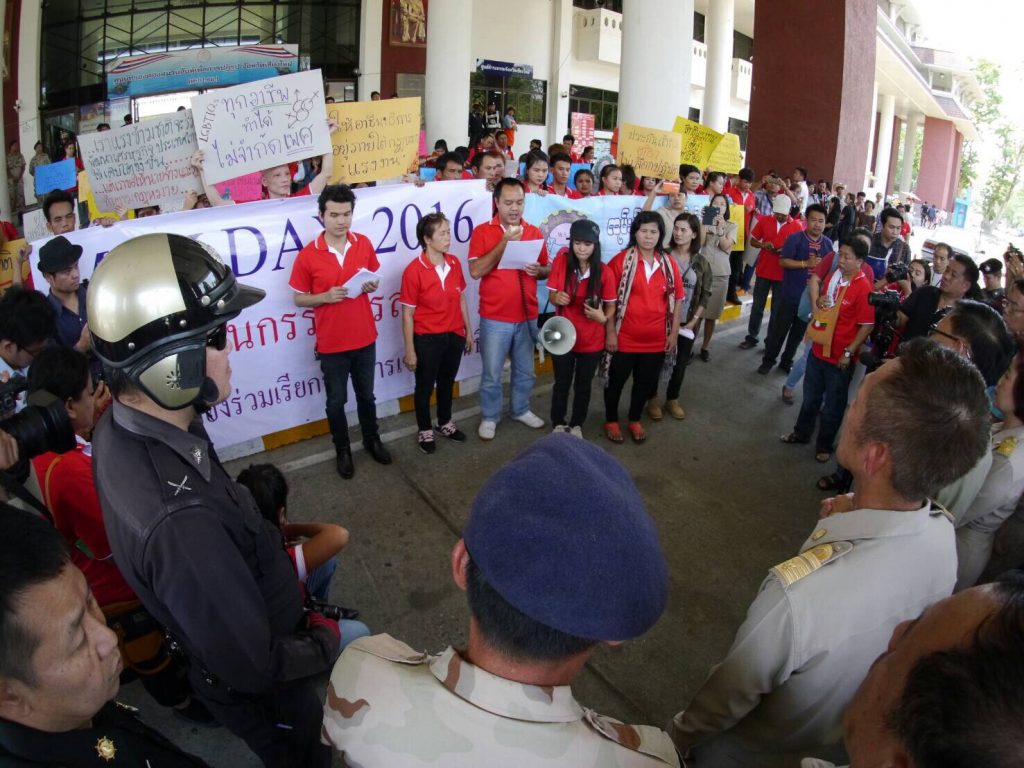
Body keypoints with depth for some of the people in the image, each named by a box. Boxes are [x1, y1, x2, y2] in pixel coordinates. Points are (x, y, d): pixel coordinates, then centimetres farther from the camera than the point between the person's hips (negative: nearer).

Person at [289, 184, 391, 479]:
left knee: (366, 395, 19)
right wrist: (326, 296, -22)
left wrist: (372, 286, -12)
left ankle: (372, 440, 40)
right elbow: (299, 299, -4)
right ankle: (342, 450, 32)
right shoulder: (307, 255, -13)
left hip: (365, 337, 3)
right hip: (331, 343, -2)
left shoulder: (364, 244, -4)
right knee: (336, 400, 13)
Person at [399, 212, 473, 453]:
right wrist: (410, 350, -11)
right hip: (427, 339, -5)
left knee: (447, 382, 23)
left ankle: (445, 423, 43)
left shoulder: (454, 263, -3)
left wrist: (468, 330, 11)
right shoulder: (413, 271, -19)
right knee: (425, 386, 14)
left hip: (454, 335, 5)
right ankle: (425, 431, 33)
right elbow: (407, 313, -13)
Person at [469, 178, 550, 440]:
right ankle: (489, 417, 23)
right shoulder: (482, 231, -5)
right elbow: (475, 271, -16)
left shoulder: (534, 232, 6)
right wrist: (504, 243, -21)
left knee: (525, 371, 16)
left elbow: (548, 270, 13)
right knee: (491, 374, 6)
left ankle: (521, 410, 35)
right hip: (494, 318, -3)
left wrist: (538, 270, -12)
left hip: (528, 316, 4)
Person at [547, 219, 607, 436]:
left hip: (591, 340, 0)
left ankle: (576, 425, 35)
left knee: (583, 386, 15)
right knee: (562, 384, 14)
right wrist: (556, 297, -26)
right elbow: (552, 295, -3)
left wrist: (602, 318, -27)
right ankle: (558, 424, 33)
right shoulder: (562, 259, -12)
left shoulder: (604, 271, -14)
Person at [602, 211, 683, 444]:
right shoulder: (621, 261, -9)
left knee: (645, 382, 17)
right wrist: (610, 332, -10)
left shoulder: (669, 264, 1)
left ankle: (635, 420, 37)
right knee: (616, 380, 12)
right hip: (625, 338, -3)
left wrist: (674, 333, 3)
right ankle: (611, 420, 32)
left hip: (656, 339, 4)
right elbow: (610, 300, -8)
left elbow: (677, 300, 6)